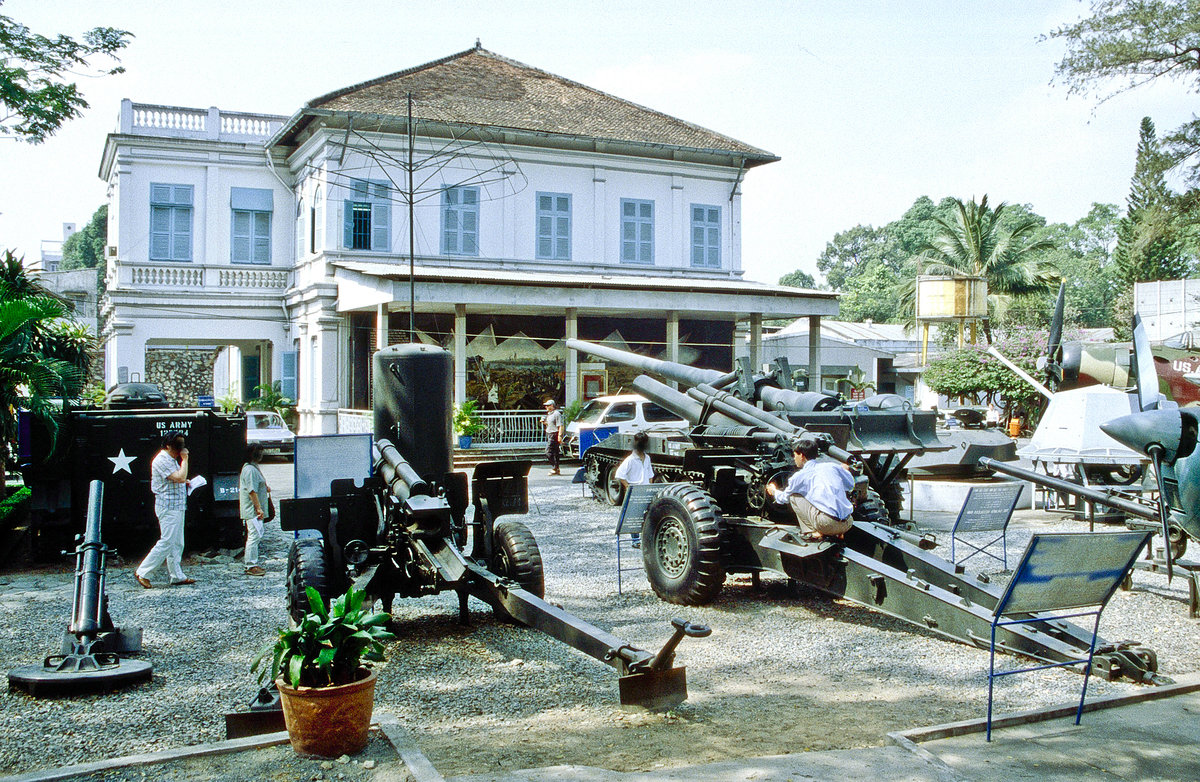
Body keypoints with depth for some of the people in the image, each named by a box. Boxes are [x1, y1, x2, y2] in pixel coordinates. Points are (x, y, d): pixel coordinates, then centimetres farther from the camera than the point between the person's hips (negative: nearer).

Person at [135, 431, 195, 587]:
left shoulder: (172, 460, 17)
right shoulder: (162, 460, -15)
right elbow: (180, 477, -25)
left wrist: (185, 482, 10)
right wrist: (184, 459, -16)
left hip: (177, 506, 10)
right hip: (168, 507, -10)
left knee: (177, 543, 11)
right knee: (167, 542, -10)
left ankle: (177, 576, 15)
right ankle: (142, 573, -3)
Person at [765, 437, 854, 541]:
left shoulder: (799, 476, 5)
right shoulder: (832, 465, 12)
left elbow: (784, 498, 23)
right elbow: (851, 485, 26)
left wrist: (774, 491, 46)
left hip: (829, 523, -5)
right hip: (847, 524, 5)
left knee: (794, 496, 11)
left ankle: (813, 533, -1)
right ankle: (834, 533, 12)